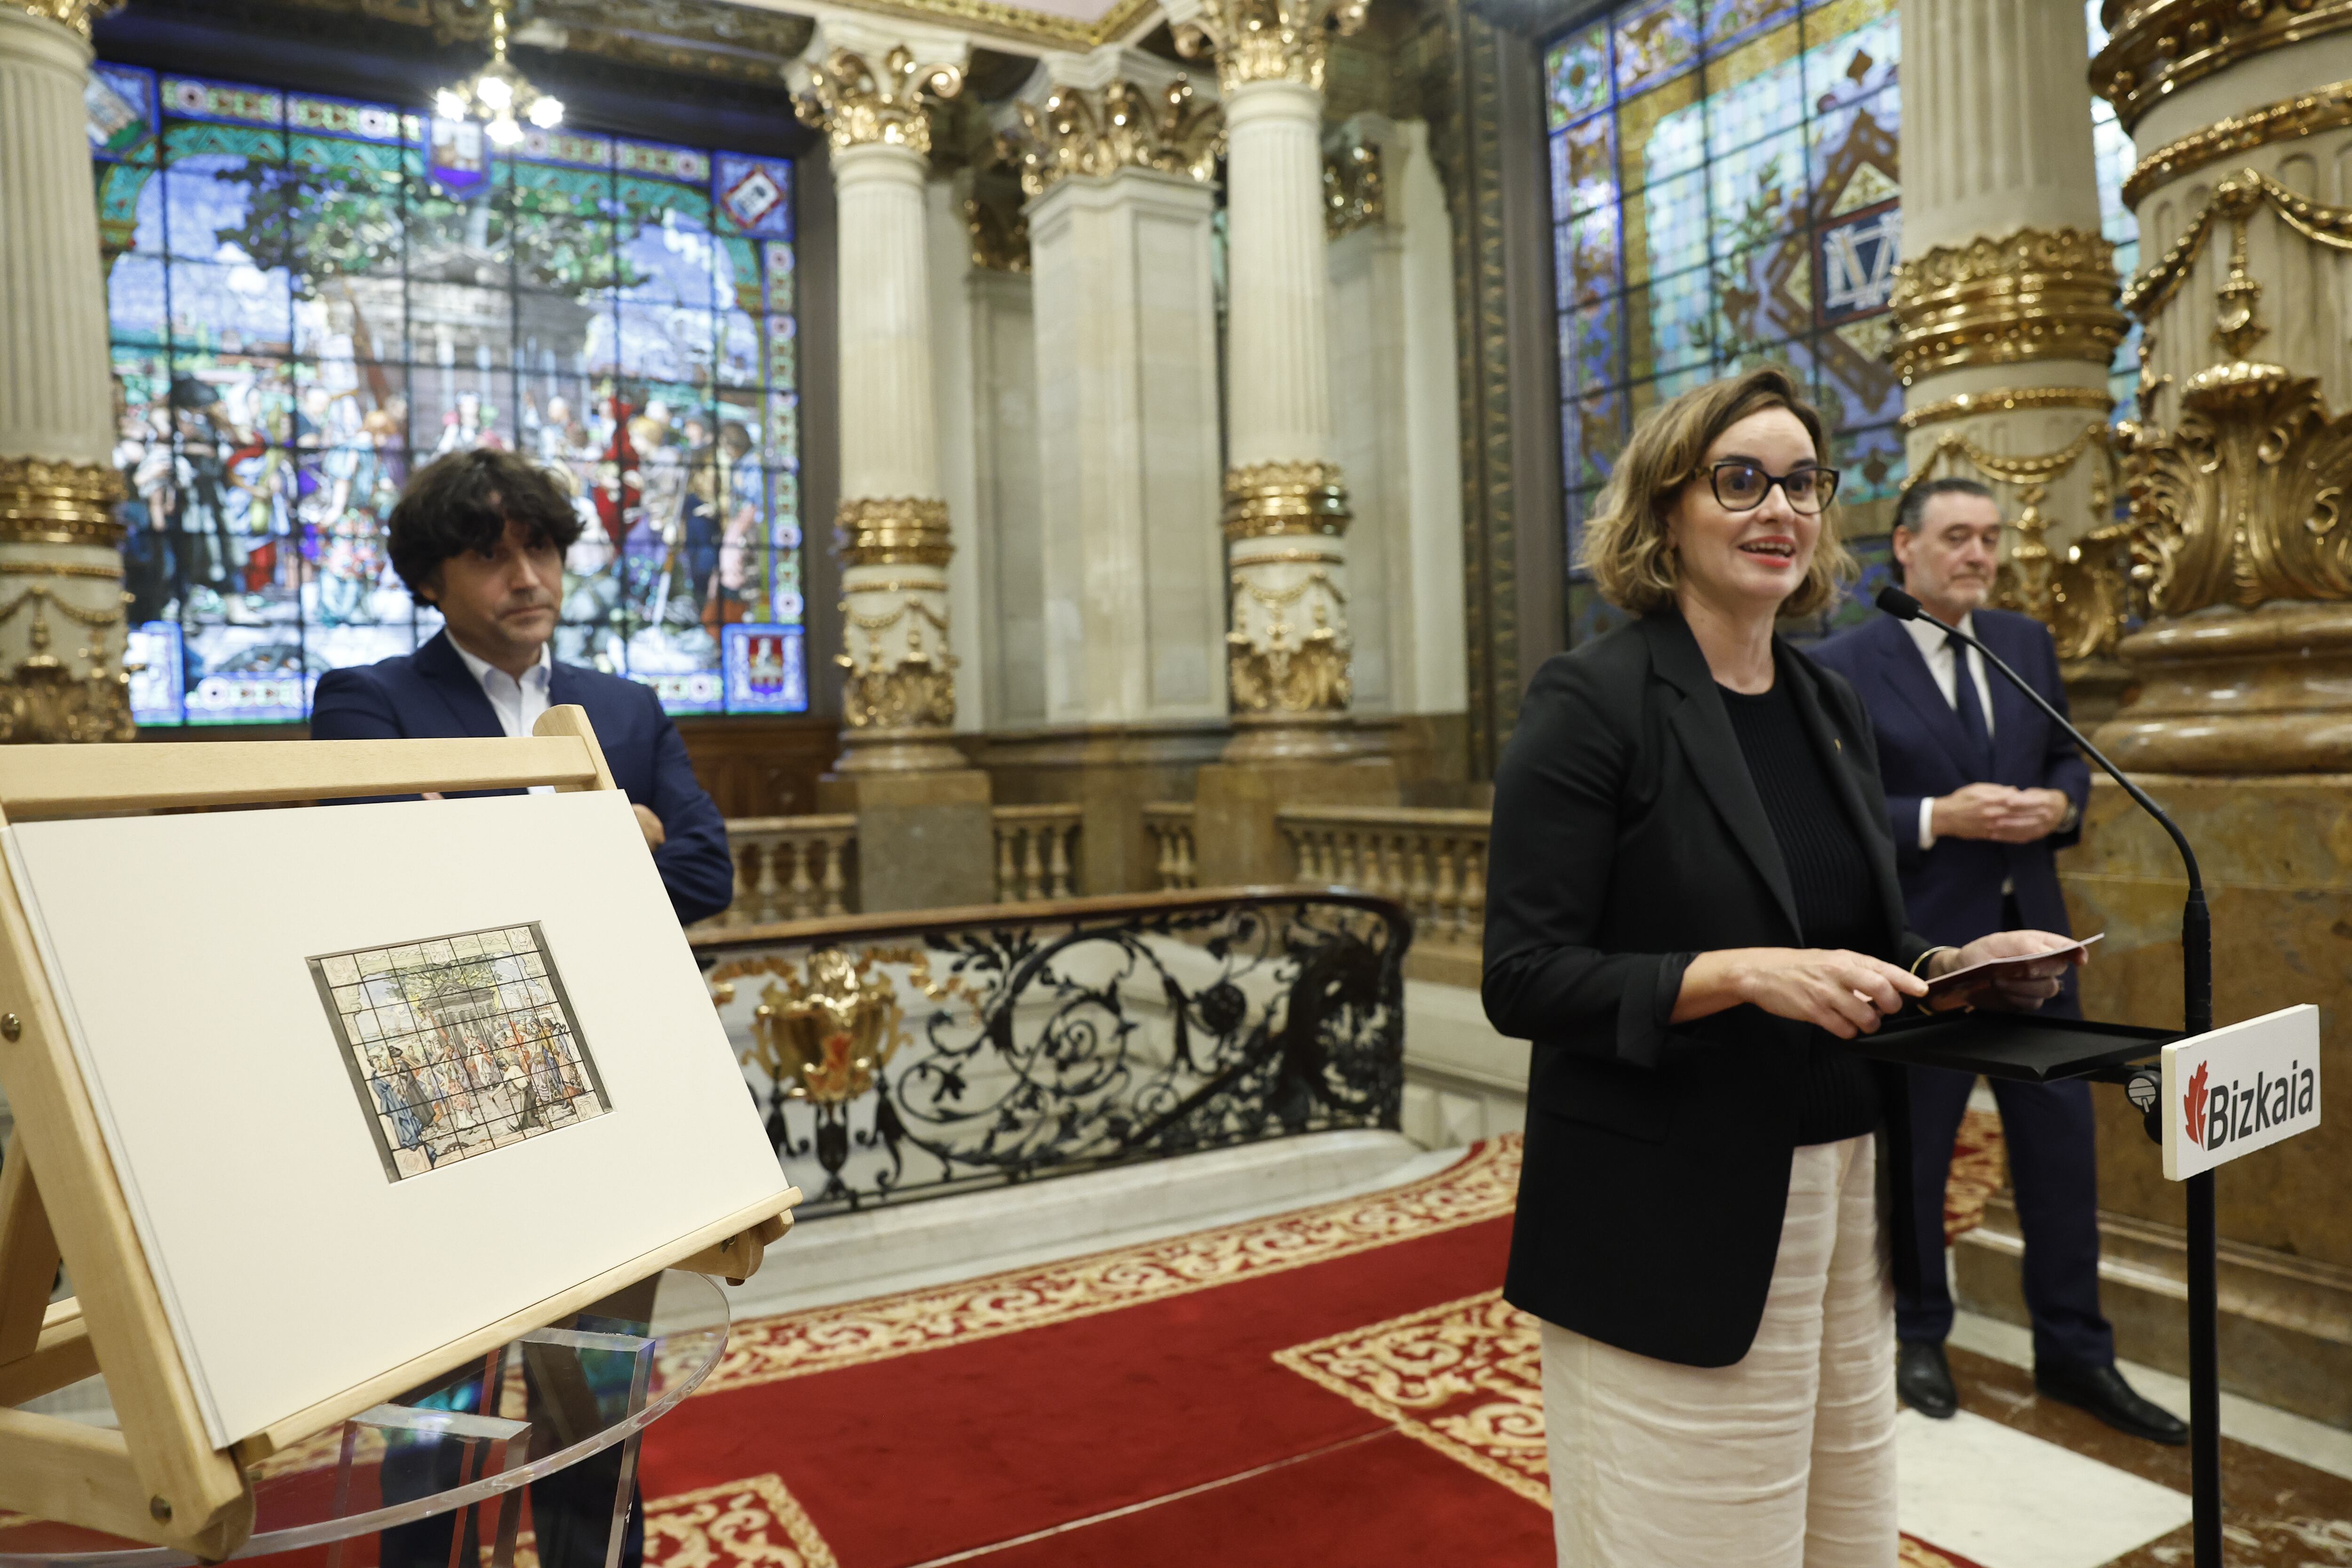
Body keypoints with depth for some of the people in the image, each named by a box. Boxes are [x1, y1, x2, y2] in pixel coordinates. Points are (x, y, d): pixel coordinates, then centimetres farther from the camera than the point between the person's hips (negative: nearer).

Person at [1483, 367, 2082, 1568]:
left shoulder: (1830, 707, 10)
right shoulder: (1594, 700, -12)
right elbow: (1527, 980, -16)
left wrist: (1956, 967, -1)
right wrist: (1742, 974, -26)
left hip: (1847, 1201, 7)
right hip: (1671, 1231, -7)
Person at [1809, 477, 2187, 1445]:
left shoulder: (2027, 643, 8)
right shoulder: (1843, 666, -10)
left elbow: (2067, 759, 14)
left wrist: (2059, 805, -7)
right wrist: (1939, 818, -22)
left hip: (2031, 932, 5)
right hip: (1919, 943, -5)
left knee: (2061, 1146, 11)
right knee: (1914, 1151, 10)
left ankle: (2074, 1353, 28)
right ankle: (1919, 1338, 30)